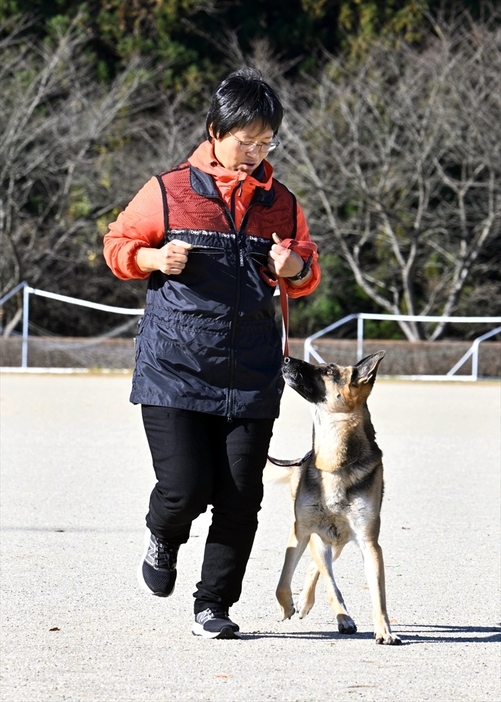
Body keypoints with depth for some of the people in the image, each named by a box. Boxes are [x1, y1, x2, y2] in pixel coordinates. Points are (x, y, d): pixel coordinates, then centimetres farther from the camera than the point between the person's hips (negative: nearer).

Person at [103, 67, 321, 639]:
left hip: (251, 377, 3)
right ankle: (162, 538, 25)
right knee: (185, 488, -11)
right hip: (173, 370, -3)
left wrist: (294, 269, -5)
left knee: (240, 500, 0)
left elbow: (309, 275, 18)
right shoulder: (168, 192, 0)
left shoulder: (280, 203, 10)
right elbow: (118, 244, 8)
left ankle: (214, 606, 14)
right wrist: (155, 258, -13)